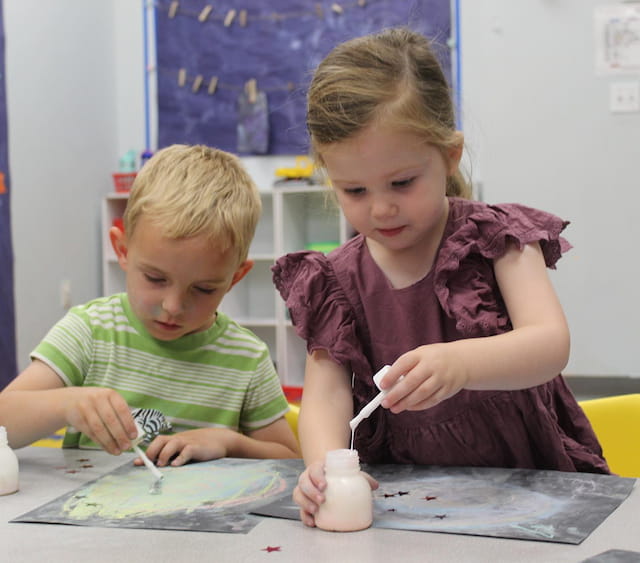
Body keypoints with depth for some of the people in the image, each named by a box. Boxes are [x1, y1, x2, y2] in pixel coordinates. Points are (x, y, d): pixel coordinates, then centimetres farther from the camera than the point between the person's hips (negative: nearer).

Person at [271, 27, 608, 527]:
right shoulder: (336, 281, 1)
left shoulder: (497, 237, -5)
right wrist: (325, 462, -32)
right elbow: (325, 391, -8)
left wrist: (458, 363, -41)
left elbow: (551, 344, -20)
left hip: (527, 472, -3)